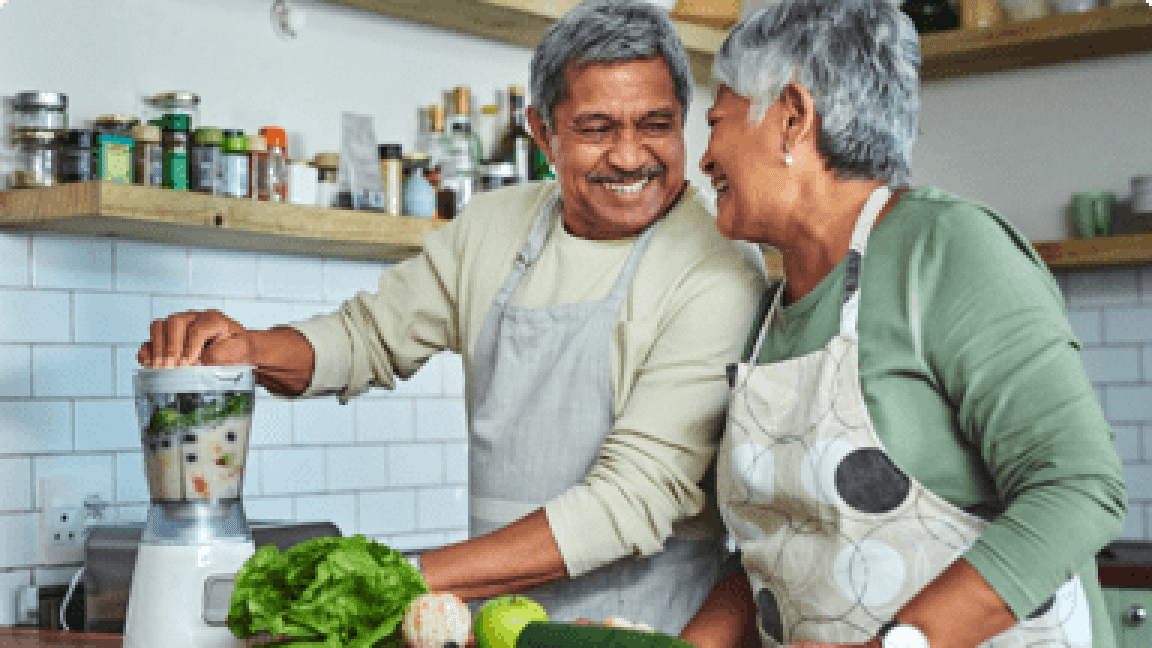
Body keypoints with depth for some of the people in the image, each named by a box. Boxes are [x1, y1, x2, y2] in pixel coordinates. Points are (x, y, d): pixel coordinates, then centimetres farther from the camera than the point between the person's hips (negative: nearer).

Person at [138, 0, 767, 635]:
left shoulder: (717, 276, -15)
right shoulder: (494, 226, 5)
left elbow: (634, 500, -20)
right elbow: (370, 334, 15)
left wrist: (407, 580, -25)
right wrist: (248, 348, -7)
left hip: (643, 626, -5)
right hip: (490, 611, 5)